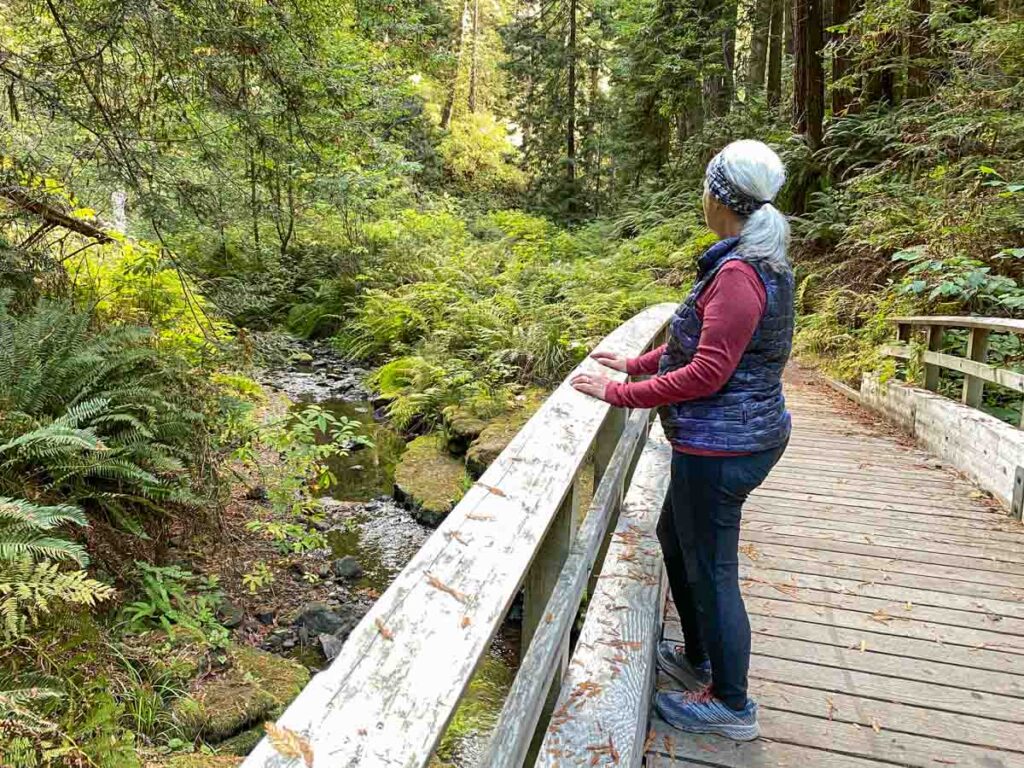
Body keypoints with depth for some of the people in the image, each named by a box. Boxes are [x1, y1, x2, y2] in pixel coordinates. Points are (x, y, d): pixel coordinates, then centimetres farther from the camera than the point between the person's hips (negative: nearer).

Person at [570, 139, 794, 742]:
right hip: (749, 432, 10)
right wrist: (635, 364, 18)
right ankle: (698, 658, 41)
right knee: (674, 536, 24)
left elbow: (707, 372, -24)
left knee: (710, 569, 5)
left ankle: (732, 704, 25)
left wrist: (622, 394, -17)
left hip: (720, 444, -10)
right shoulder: (763, 263, 10)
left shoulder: (739, 273, -22)